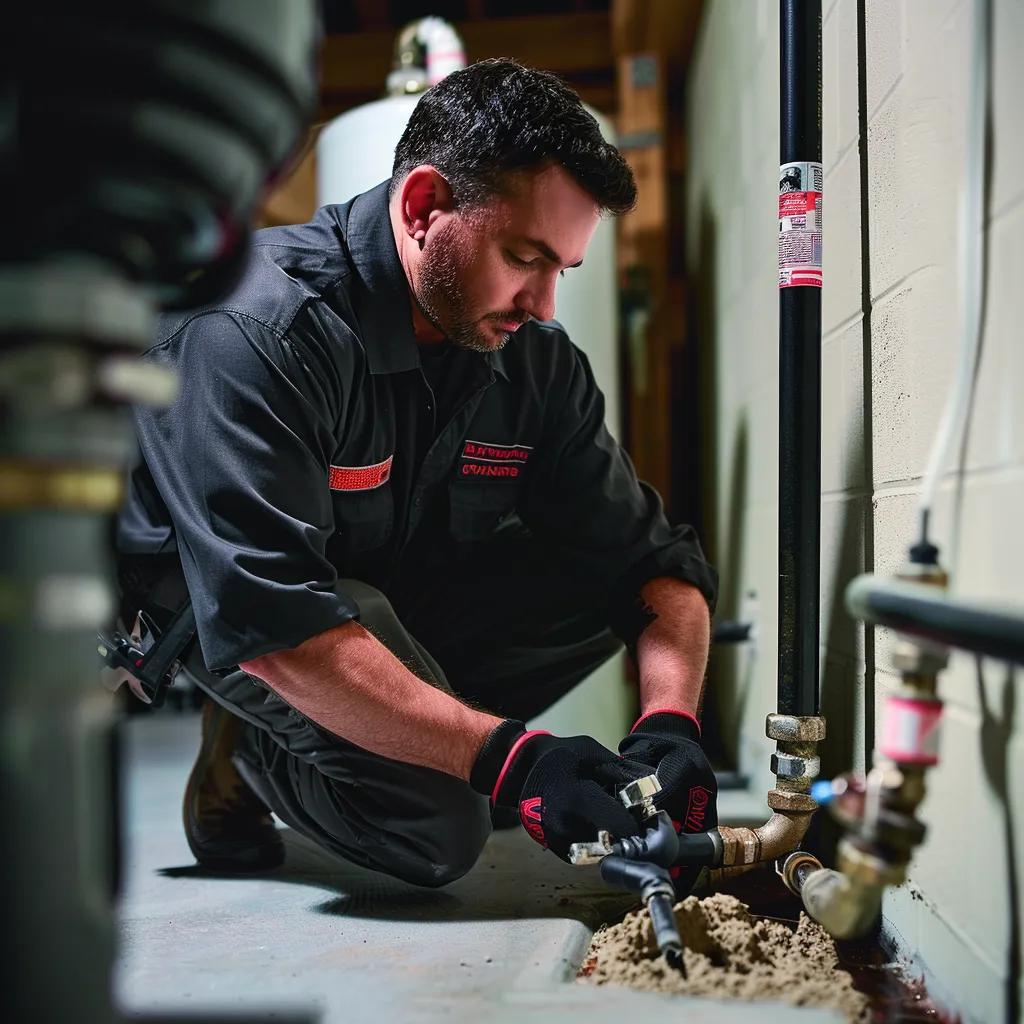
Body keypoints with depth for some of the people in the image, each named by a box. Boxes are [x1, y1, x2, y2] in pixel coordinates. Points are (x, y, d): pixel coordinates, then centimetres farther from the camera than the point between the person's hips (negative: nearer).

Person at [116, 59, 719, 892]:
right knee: (436, 828, -28)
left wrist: (670, 722, -27)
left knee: (606, 578, -12)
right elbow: (271, 622, -37)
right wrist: (505, 755, -42)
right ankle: (249, 752, 2)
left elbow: (654, 559, -7)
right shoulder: (255, 329, -29)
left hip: (392, 604, 8)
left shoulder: (534, 359, -8)